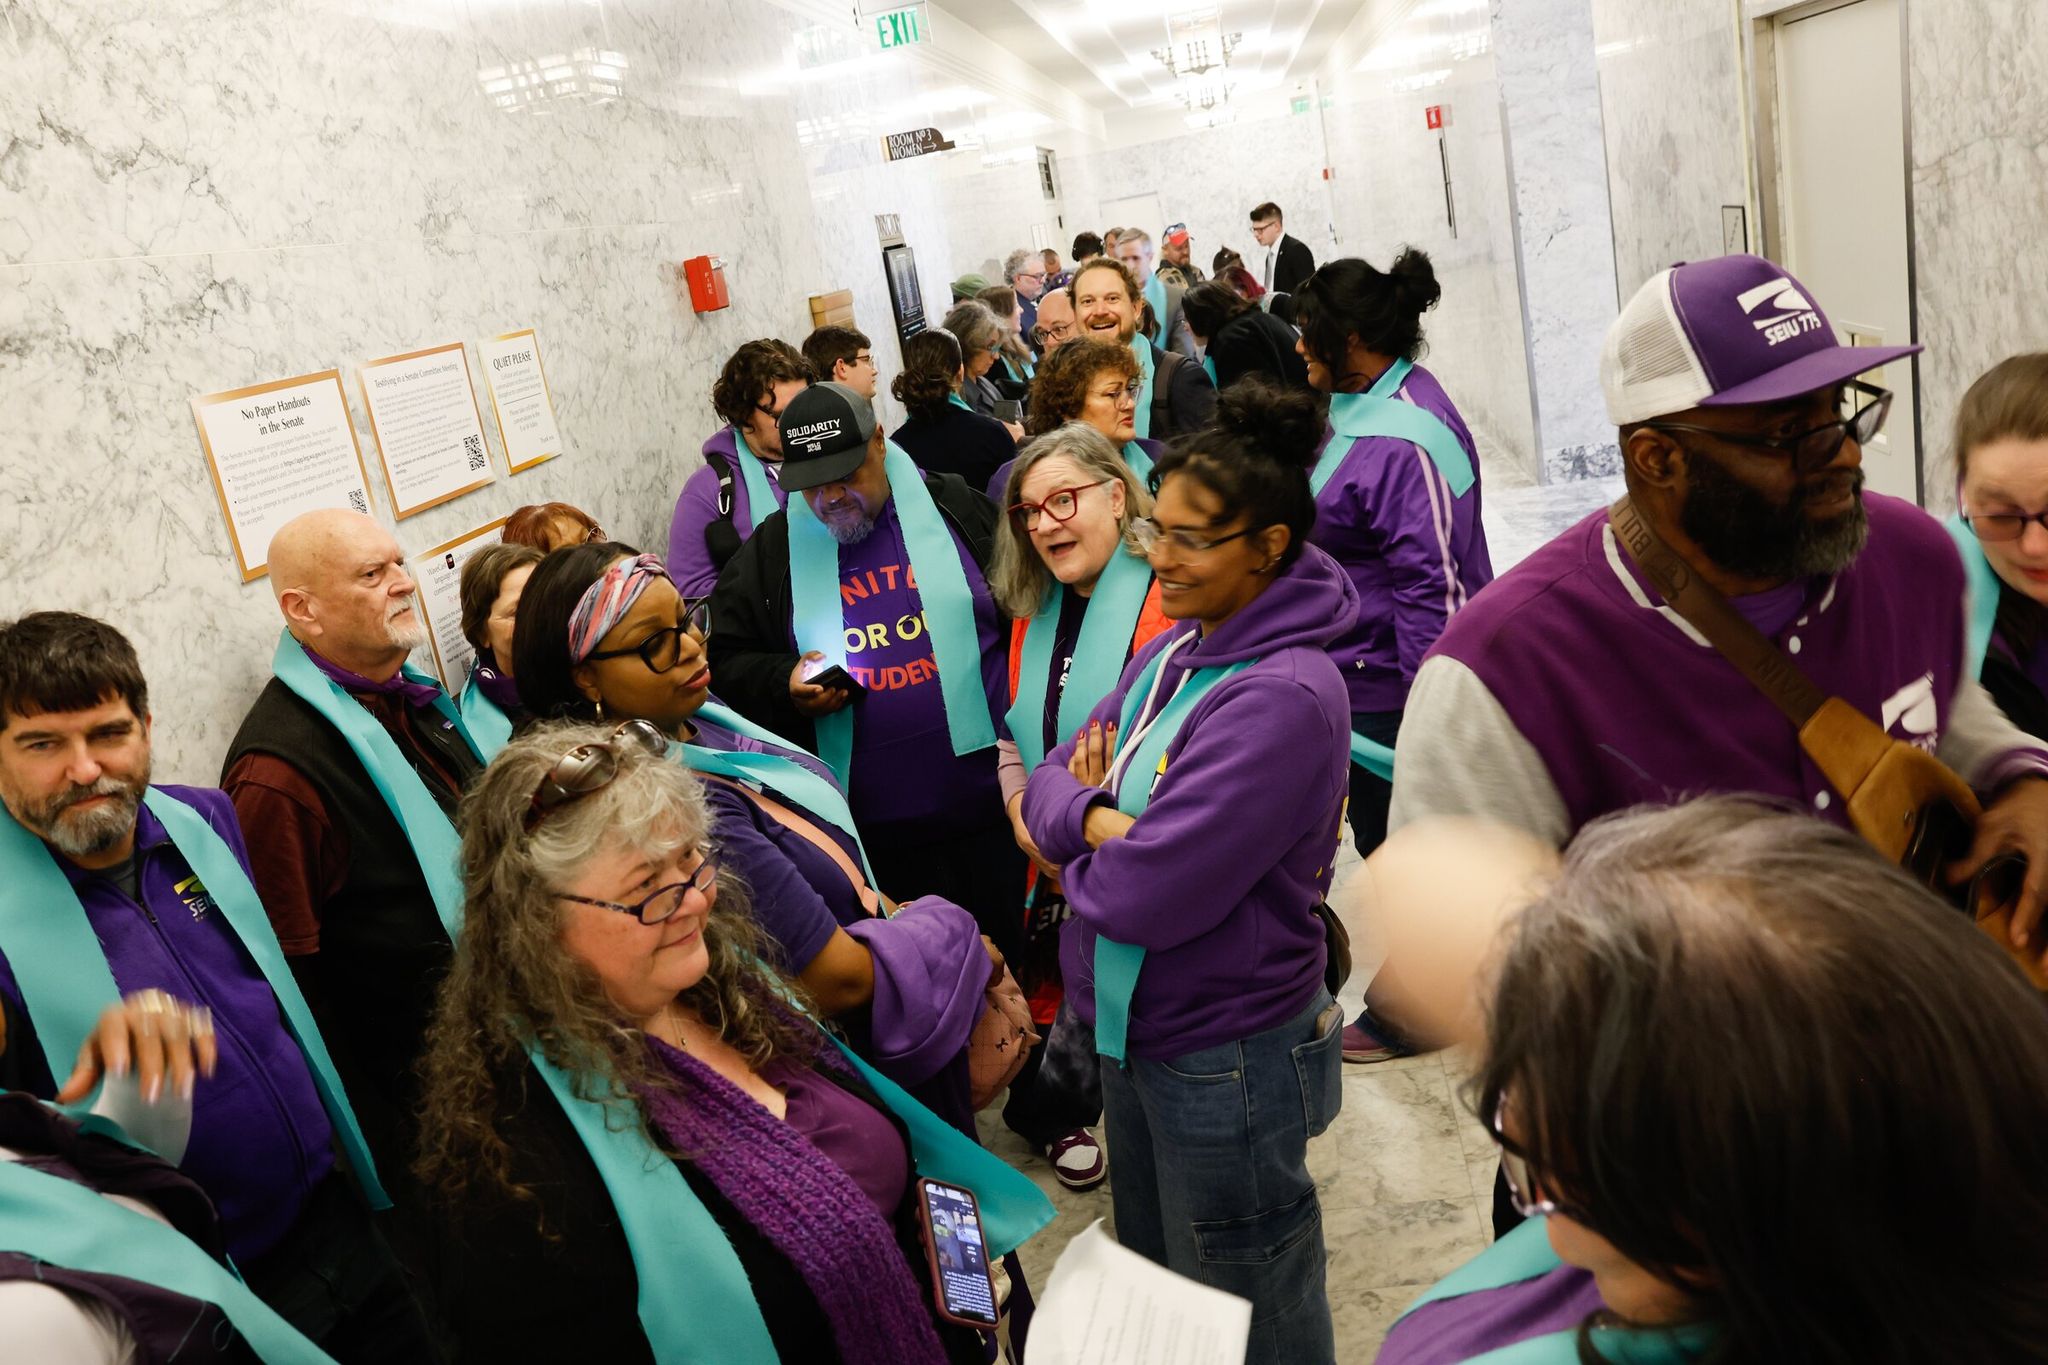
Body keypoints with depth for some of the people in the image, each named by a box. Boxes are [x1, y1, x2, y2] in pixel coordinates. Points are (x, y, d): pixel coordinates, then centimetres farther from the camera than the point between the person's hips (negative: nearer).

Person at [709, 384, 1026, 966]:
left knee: (1011, 967, 13)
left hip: (986, 811, 0)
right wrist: (784, 684, -13)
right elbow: (726, 661, 9)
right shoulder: (771, 552, 5)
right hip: (870, 834, 1)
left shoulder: (957, 509, 2)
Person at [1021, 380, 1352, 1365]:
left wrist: (1073, 850, -9)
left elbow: (1145, 895, -29)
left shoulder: (1284, 697, -26)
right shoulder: (1171, 653, 1)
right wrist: (1101, 818, -20)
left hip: (1227, 1054, -8)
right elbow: (1053, 778, 1)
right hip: (1132, 1028, 8)